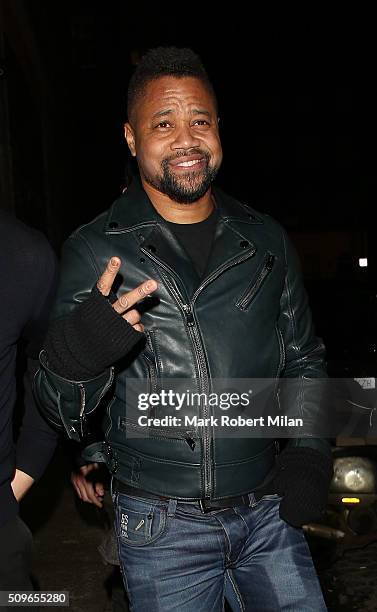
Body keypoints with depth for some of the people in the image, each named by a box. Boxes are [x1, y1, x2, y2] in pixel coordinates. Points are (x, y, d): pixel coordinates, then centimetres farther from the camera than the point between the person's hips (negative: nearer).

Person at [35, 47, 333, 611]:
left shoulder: (266, 240, 2)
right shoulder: (94, 253, -8)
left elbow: (303, 359, 13)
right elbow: (60, 406, -8)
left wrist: (310, 452, 1)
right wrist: (78, 356, -29)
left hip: (268, 513, 3)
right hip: (162, 528, -2)